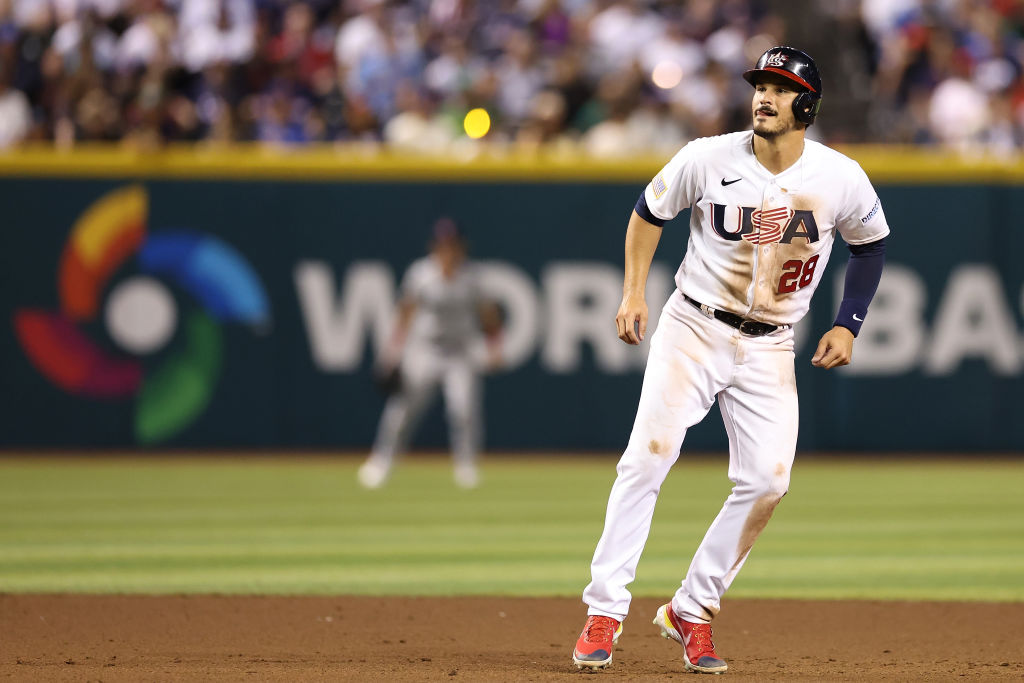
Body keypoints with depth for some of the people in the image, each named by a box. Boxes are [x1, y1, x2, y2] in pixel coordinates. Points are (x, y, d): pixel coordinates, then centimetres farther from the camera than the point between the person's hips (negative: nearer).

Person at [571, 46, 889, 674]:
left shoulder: (842, 179, -8)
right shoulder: (709, 159, -12)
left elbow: (870, 244, 10)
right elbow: (650, 210, 5)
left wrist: (848, 325, 1)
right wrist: (633, 293, -2)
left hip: (769, 347, 2)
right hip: (692, 327, -2)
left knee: (767, 481, -9)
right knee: (649, 456, -16)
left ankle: (693, 612, 7)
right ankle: (605, 611, -11)